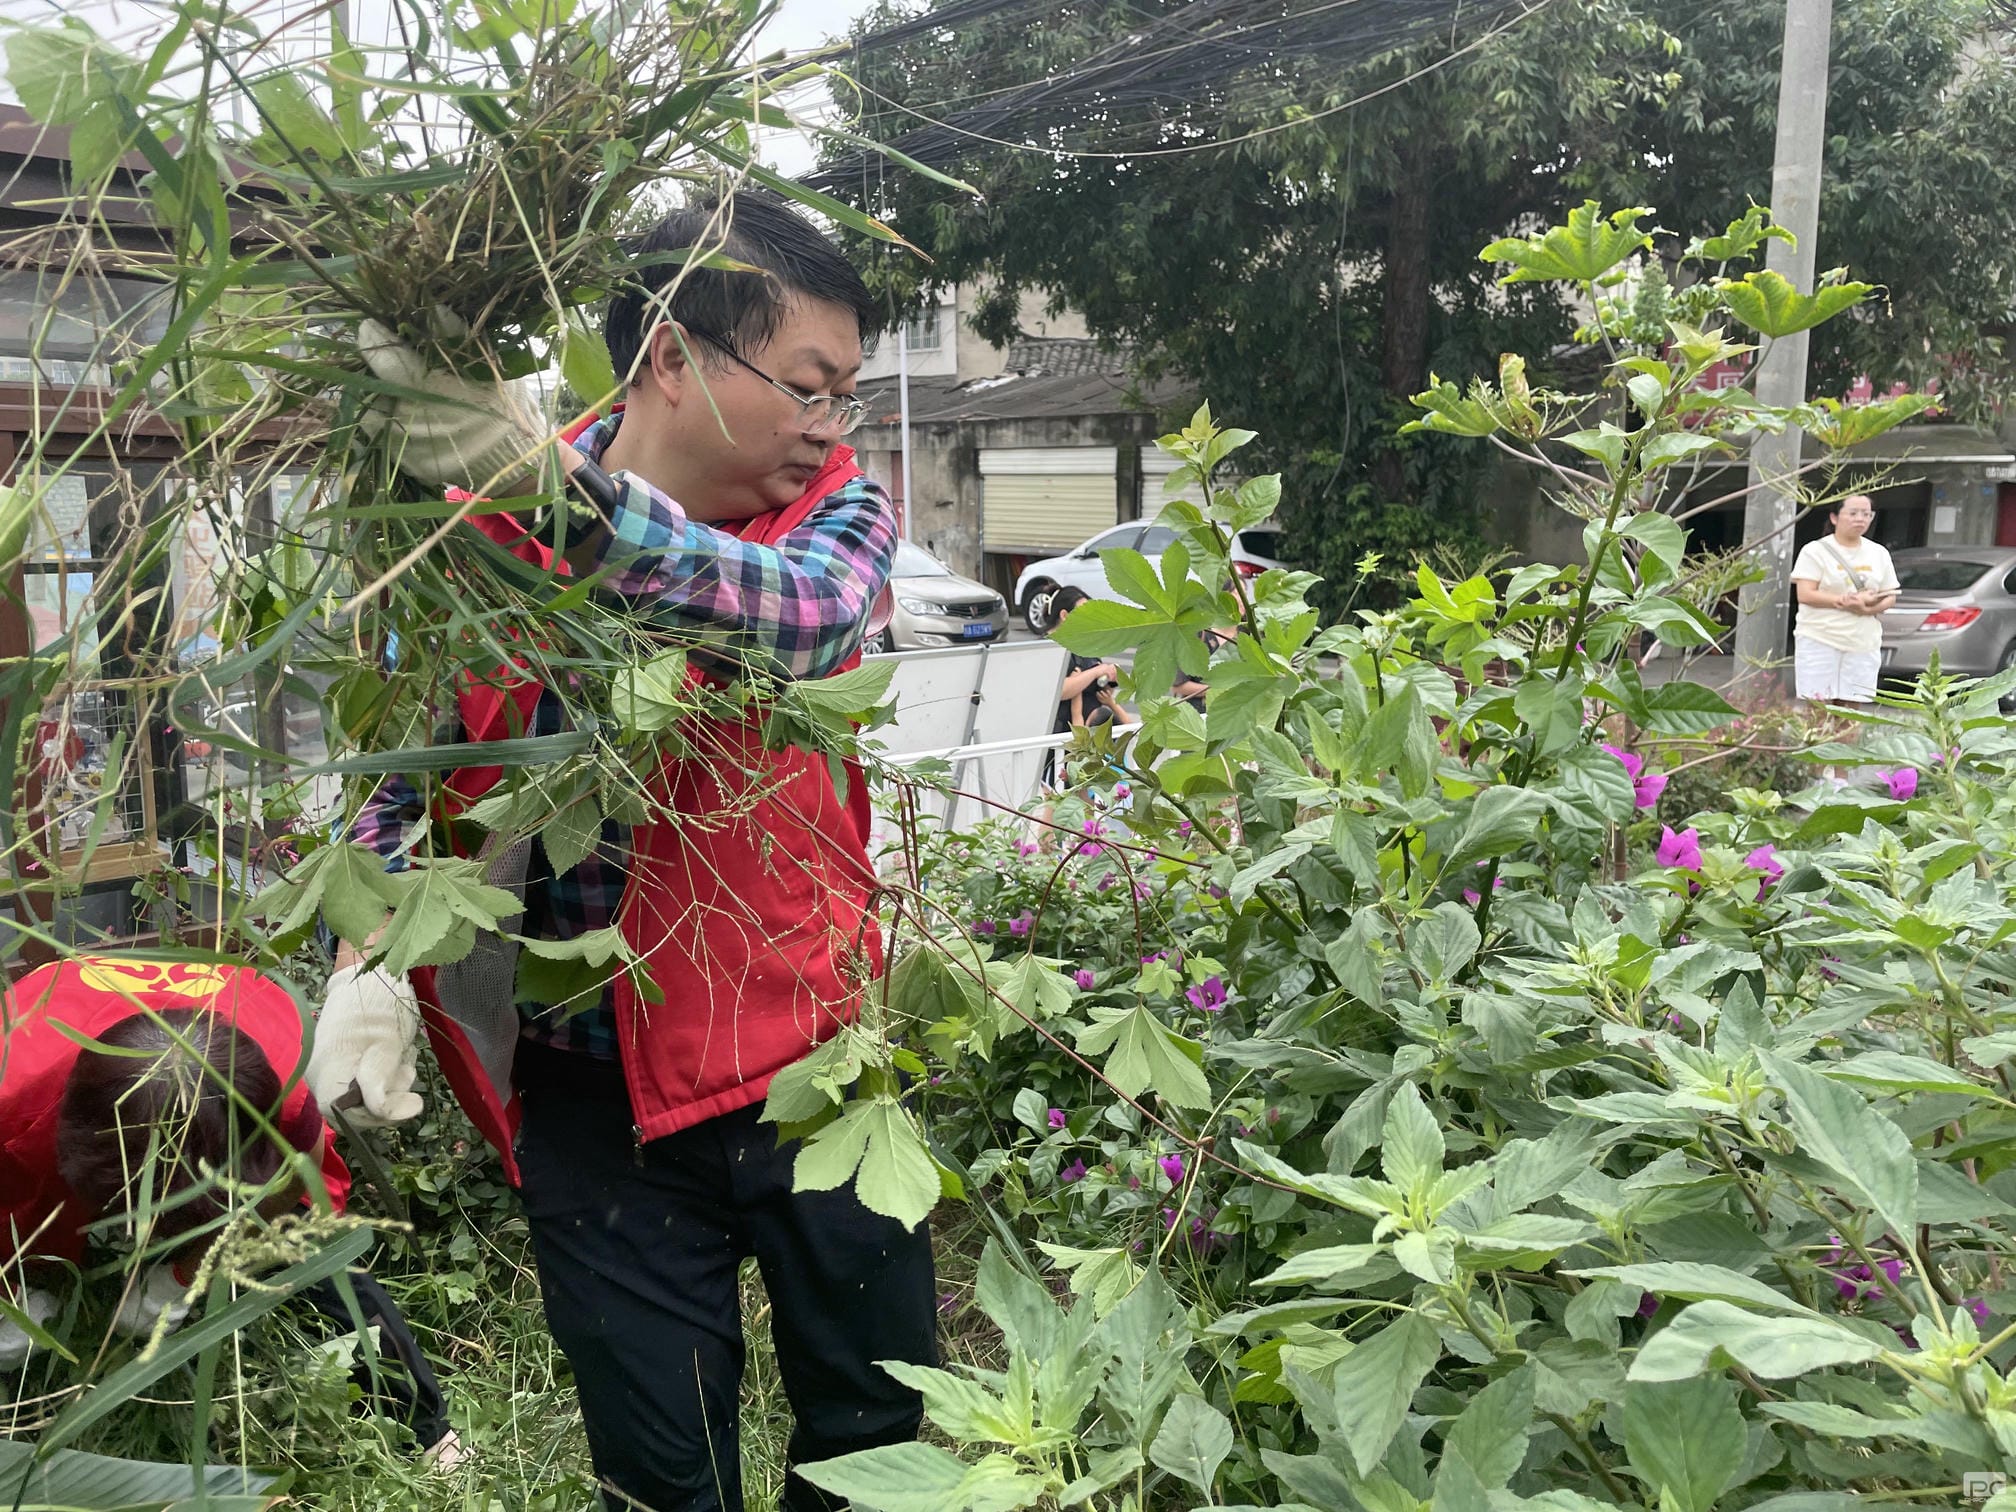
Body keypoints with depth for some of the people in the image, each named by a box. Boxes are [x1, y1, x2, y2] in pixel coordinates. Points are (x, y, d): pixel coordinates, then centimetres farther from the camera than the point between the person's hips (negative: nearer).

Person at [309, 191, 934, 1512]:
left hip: (814, 1055, 1)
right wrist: (371, 958, -14)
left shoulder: (840, 508, -6)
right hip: (593, 1092, 0)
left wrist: (550, 481, -45)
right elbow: (404, 766, 4)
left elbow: (803, 614, -30)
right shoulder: (478, 534, -6)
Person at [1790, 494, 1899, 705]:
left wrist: (1868, 608, -9)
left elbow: (1890, 597, 13)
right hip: (1819, 641, -4)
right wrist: (1844, 601, -19)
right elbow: (1805, 594, -9)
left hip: (1863, 645, 4)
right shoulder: (1816, 550, 0)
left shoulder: (1879, 554, 14)